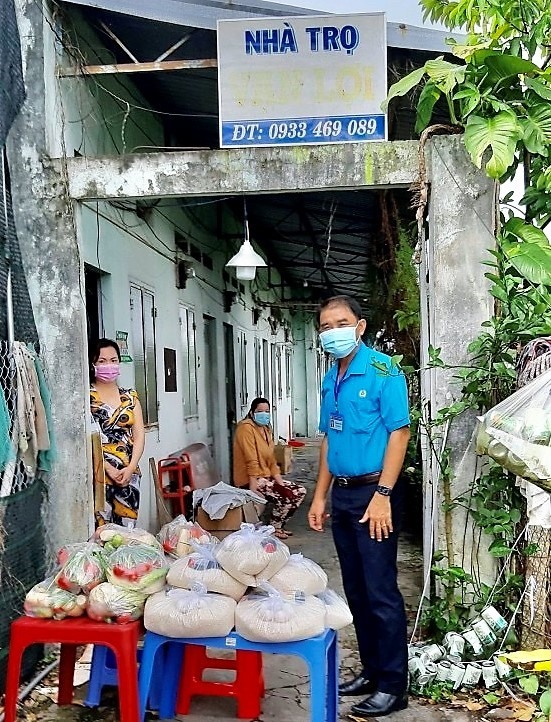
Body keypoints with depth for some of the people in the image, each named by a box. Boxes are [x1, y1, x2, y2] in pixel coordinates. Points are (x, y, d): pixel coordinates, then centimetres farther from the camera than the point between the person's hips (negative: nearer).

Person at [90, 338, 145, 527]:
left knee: (128, 527, 6)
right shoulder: (87, 396, -1)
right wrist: (108, 468, -14)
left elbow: (139, 435, 7)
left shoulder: (130, 396, 13)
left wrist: (130, 468, -6)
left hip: (129, 474, 4)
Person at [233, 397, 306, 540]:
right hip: (252, 480, -10)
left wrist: (280, 482, 0)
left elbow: (271, 460, 12)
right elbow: (251, 460, -21)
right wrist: (254, 490, -25)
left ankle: (278, 525, 15)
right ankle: (274, 528, 0)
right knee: (287, 496, -23)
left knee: (300, 492, 5)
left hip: (266, 476, 10)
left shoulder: (266, 429, 14)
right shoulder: (246, 427, -14)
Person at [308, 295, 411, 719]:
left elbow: (399, 433, -15)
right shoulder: (330, 379, 11)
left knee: (381, 592, -1)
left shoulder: (383, 371, -11)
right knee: (356, 589, 15)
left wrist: (382, 496, -20)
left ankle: (393, 687, 12)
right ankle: (371, 670, 29)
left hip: (373, 492, -7)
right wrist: (321, 496, 14)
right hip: (342, 494, 8)